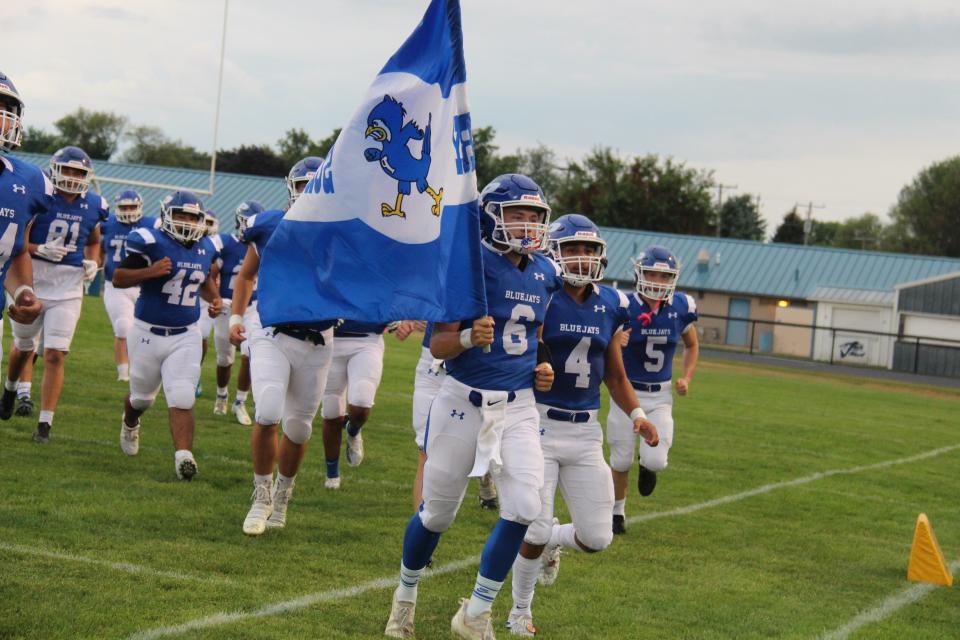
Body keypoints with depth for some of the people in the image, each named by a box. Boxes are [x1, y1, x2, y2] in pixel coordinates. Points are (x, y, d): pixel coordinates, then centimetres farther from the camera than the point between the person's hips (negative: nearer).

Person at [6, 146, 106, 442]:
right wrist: (40, 249, -24)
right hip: (34, 281, -1)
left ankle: (45, 423, -3)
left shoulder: (94, 207, 2)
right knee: (24, 347, 18)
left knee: (55, 355, -7)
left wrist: (93, 263, 2)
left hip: (69, 288, 1)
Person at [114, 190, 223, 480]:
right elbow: (118, 278, -11)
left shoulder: (206, 248, 4)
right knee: (142, 396, 18)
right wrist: (149, 271, -27)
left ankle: (183, 455, -18)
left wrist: (214, 299, 4)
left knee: (182, 400, -13)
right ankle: (130, 424, 51)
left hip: (186, 337, 2)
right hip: (148, 333, -2)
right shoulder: (151, 243, -14)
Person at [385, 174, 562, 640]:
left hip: (518, 405, 4)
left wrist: (542, 367, 3)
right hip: (465, 400, -4)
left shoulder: (545, 275, 4)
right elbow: (438, 345, -12)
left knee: (523, 508, -11)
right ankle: (406, 594, 36)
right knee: (438, 511, 9)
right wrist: (469, 338, -33)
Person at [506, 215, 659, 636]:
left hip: (586, 432, 5)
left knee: (597, 538, 2)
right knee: (534, 532, -6)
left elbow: (615, 375, 17)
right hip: (540, 425, -5)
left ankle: (551, 541, 37)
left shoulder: (610, 305, 6)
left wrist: (636, 415, 4)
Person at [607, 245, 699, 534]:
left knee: (655, 461, -11)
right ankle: (618, 510, 30)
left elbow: (692, 346, 14)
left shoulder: (681, 308, -6)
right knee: (621, 460, 4)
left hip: (660, 396, 1)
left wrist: (686, 377, 0)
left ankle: (648, 466, 28)